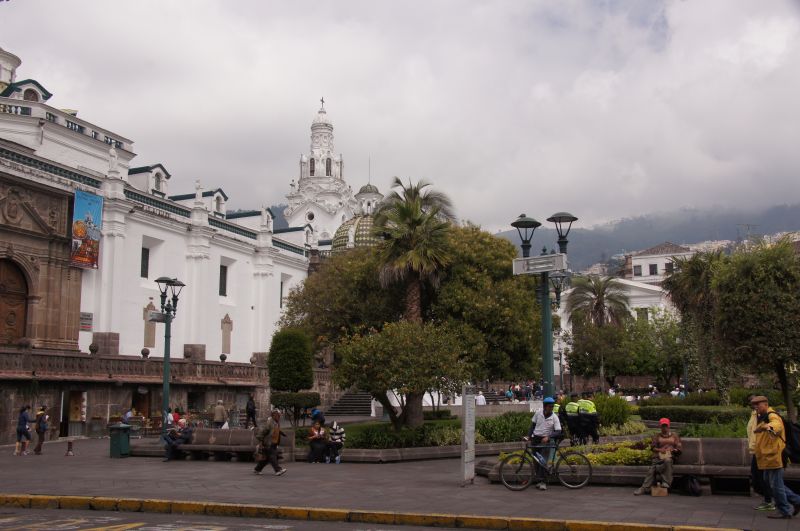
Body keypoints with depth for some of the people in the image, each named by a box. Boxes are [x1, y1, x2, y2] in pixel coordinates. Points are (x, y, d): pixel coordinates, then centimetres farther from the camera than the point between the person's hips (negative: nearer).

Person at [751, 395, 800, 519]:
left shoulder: (772, 416, -17)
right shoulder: (762, 418, 17)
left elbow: (776, 424, -42)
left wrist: (769, 427, -61)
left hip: (773, 456, -11)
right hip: (767, 457, 11)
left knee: (776, 484, -4)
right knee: (768, 480, 16)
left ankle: (784, 511, 7)